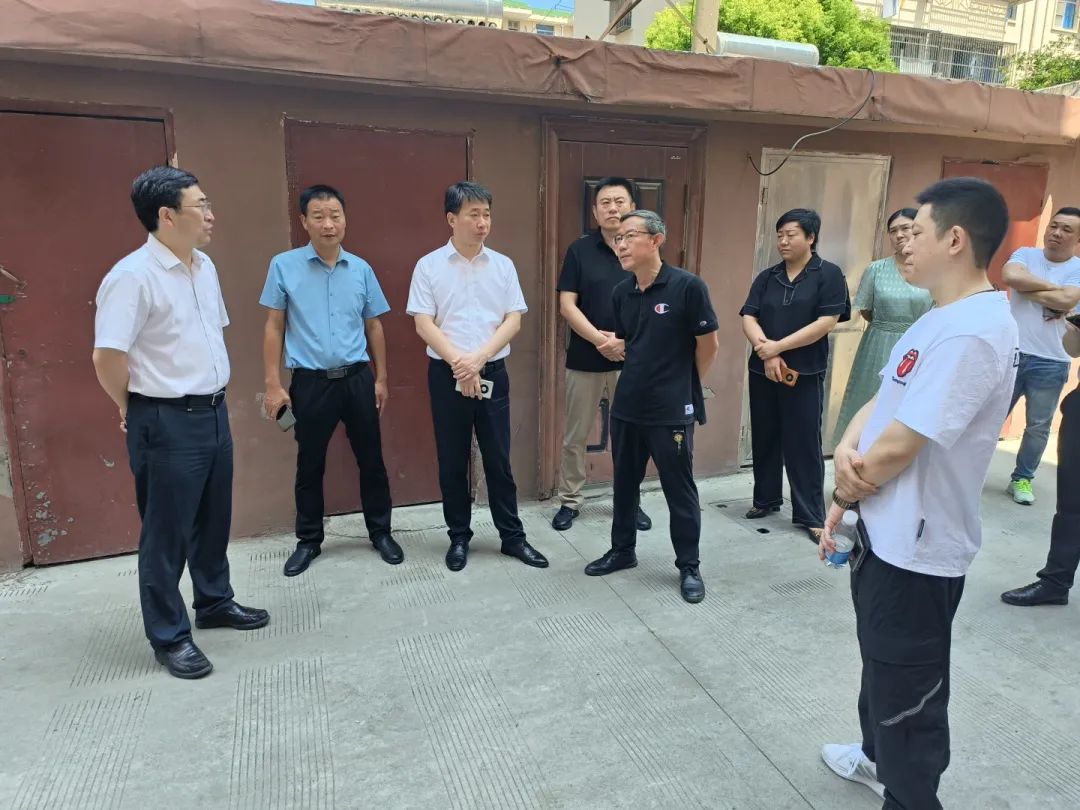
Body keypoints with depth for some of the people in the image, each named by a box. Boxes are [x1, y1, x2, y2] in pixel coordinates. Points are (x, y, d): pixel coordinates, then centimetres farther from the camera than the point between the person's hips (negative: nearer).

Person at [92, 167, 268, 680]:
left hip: (213, 411, 8)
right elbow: (107, 357, -20)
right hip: (167, 422, -8)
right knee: (166, 532, 6)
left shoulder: (204, 267, 8)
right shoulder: (133, 276, -18)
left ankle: (215, 602, 39)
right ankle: (169, 637, 21)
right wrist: (136, 408, -4)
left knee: (213, 519, 20)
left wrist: (212, 396, 15)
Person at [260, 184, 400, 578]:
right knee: (310, 466, 10)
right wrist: (273, 384, -3)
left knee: (371, 460, 10)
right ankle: (309, 541, 28)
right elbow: (274, 327, 1)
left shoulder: (361, 269, 3)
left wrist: (381, 378, 9)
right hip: (310, 381, -1)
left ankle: (380, 532, 27)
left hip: (358, 378, 2)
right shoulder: (284, 266, -2)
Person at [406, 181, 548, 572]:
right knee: (452, 462, 8)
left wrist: (478, 358, -14)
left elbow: (513, 321, -1)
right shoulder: (429, 266, -2)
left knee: (499, 460, 8)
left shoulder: (503, 265, 4)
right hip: (447, 374, -1)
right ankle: (459, 538, 23)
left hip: (493, 373, 1)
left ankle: (512, 536, 21)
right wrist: (458, 362, -17)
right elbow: (423, 324, -7)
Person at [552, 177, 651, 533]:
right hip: (585, 359, -1)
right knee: (574, 436, 8)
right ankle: (570, 501, 22)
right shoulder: (579, 250, -1)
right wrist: (598, 338, -18)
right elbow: (567, 305, -5)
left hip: (631, 359, 1)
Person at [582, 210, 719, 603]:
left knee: (680, 490, 6)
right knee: (624, 483, 17)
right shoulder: (621, 292, 4)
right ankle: (622, 550, 36)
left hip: (672, 411, -6)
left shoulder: (687, 286, -14)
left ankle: (689, 566, 23)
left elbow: (709, 345, -6)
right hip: (627, 406, 6)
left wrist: (684, 386, 5)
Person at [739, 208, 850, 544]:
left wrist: (778, 346, -15)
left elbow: (825, 323, -13)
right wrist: (766, 351, -16)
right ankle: (766, 498, 29)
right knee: (764, 439, 12)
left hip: (805, 374, -4)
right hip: (762, 371, 4)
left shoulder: (829, 274, -4)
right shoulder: (767, 277, 8)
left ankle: (811, 515, 11)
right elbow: (748, 319, 0)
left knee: (804, 443, 0)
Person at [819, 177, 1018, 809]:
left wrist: (841, 498, -7)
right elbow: (884, 402, 10)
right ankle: (879, 757, 52)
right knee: (881, 659, 28)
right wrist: (846, 448, -10)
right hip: (890, 531, 11)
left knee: (906, 686, 7)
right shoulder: (943, 318, 9)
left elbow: (897, 448, -25)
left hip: (917, 547, -11)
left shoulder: (970, 333, -25)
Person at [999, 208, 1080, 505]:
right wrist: (1051, 286, -13)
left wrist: (1026, 289, -10)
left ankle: (1022, 479, 21)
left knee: (1038, 427, 7)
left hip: (1050, 363, 0)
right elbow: (1010, 276, -19)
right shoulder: (1025, 255, 4)